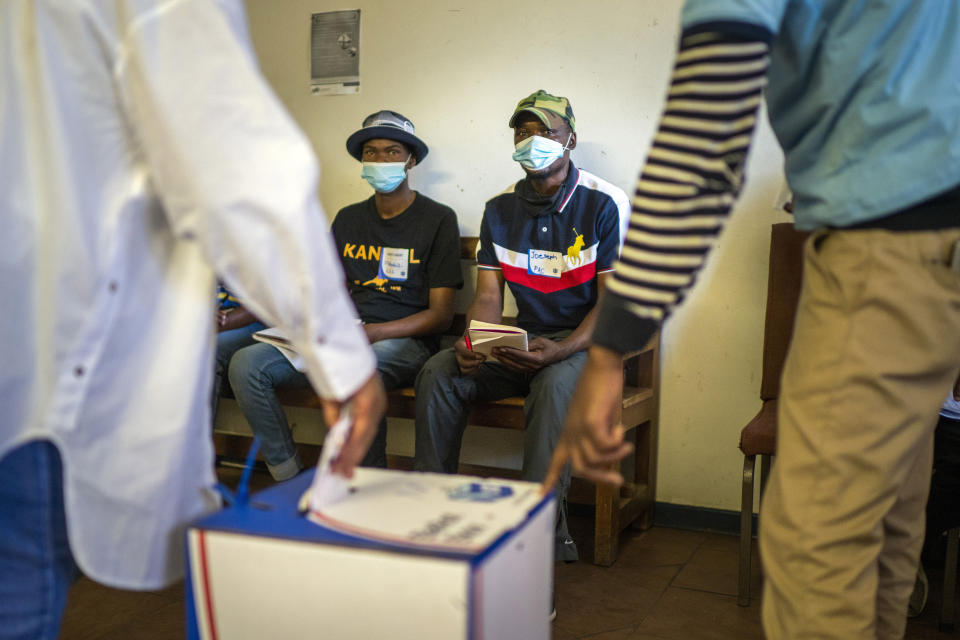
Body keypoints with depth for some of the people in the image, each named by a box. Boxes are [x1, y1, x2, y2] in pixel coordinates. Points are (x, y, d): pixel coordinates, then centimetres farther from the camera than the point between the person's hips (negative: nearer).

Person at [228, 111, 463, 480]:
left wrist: (373, 332, -17)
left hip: (403, 341, -5)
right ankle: (290, 483, -9)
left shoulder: (438, 219, 3)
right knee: (246, 364, -18)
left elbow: (441, 314, -3)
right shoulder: (348, 219, 20)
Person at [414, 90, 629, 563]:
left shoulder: (604, 204, -7)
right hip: (522, 343, 5)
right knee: (437, 373, -19)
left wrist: (561, 350, -28)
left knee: (554, 384, -38)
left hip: (586, 343, -4)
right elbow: (488, 297, 6)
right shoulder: (500, 210, 8)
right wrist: (472, 344, -17)